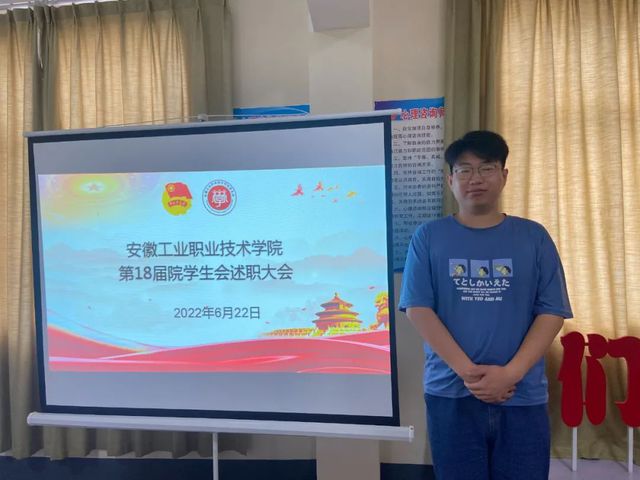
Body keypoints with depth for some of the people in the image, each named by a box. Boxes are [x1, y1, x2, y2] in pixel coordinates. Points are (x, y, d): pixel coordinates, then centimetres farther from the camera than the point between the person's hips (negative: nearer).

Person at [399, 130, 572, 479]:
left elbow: (552, 312, 0)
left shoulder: (534, 237, 4)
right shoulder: (428, 237, 1)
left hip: (522, 398, 1)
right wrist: (467, 370, -14)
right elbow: (417, 309, -5)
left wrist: (511, 373, -12)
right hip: (451, 395, -1)